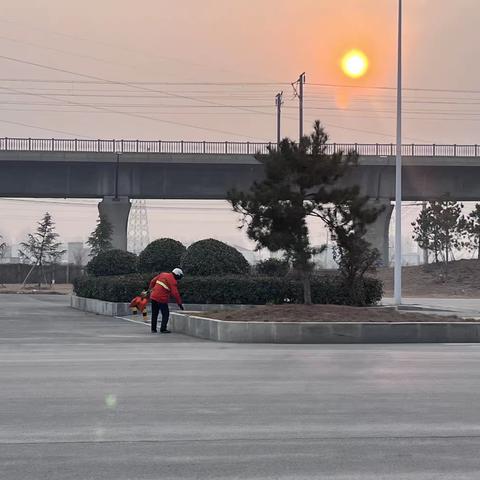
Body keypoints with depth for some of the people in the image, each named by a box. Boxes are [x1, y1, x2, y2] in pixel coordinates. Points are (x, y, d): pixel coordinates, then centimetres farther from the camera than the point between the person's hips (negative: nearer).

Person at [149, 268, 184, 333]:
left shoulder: (163, 274, 11)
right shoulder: (173, 281, -9)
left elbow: (153, 281, 14)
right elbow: (175, 293, -13)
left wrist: (151, 289, 27)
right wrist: (180, 303, -6)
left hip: (153, 297, 7)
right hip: (162, 299, -7)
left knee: (154, 314, 15)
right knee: (166, 314, 6)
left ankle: (153, 329, 19)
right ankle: (163, 329, 2)